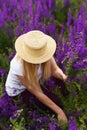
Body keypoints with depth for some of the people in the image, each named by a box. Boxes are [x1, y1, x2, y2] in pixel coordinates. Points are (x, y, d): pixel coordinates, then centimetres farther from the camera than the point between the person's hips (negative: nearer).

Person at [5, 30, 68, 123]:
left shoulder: (43, 51, -28)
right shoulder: (19, 67, -39)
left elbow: (55, 70, -17)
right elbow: (37, 93, -30)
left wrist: (63, 76, -41)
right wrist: (59, 111, -28)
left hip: (37, 83, 5)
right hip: (18, 92, -5)